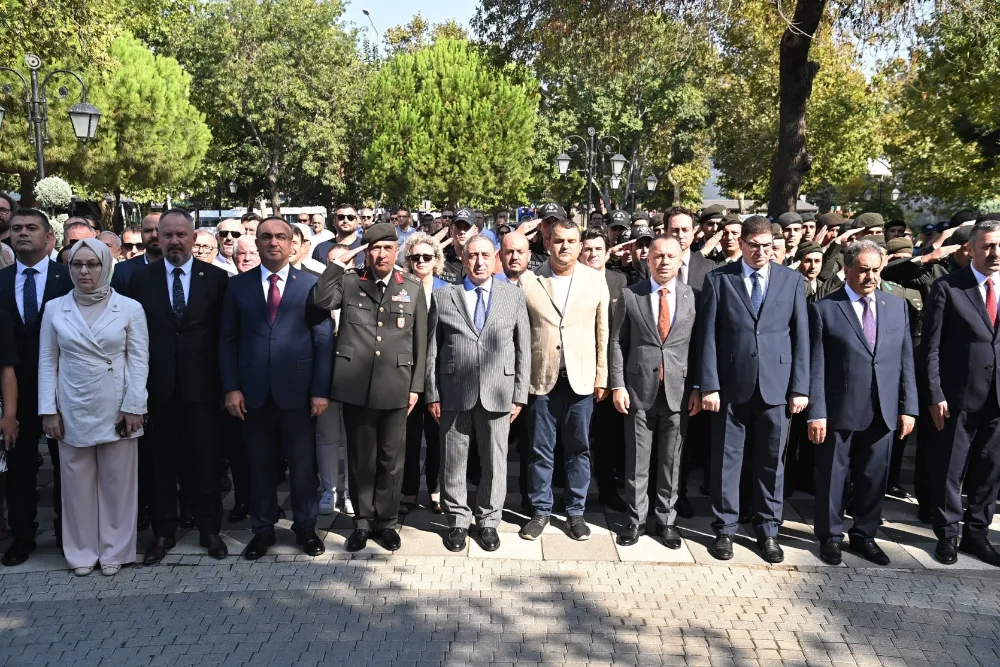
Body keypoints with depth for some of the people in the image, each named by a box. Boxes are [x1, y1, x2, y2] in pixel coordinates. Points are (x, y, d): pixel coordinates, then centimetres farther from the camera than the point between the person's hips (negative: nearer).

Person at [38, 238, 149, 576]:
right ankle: (81, 552, 23)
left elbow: (140, 360, -3)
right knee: (77, 483, 9)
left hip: (117, 410, -1)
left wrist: (133, 406, -9)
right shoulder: (54, 309, 4)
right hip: (72, 411, 2)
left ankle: (115, 551, 20)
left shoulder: (130, 308, -2)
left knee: (117, 482, 7)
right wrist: (48, 410, -1)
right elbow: (47, 362, 5)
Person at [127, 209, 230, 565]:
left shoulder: (216, 277, 0)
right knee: (161, 462, 11)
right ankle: (163, 531, 24)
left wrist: (225, 382, -4)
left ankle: (209, 529, 22)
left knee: (205, 461, 8)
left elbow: (224, 333, 0)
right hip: (157, 386, 1)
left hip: (201, 385, -1)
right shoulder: (141, 277, 4)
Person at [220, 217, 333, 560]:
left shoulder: (311, 284, 1)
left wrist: (321, 390, -6)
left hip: (297, 389, -1)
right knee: (259, 464, 11)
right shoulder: (238, 285, 7)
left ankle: (305, 527, 25)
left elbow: (324, 340, -1)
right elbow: (227, 339, 6)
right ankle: (262, 529, 26)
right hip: (254, 391, 2)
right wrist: (231, 388, -3)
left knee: (302, 463, 8)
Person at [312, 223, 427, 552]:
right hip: (356, 385, 0)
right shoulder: (349, 282, 5)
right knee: (360, 457, 11)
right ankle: (363, 520, 26)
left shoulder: (413, 287, 6)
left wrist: (416, 386, 2)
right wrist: (339, 261, -11)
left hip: (396, 386, 0)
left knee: (391, 458, 9)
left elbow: (420, 340, 6)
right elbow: (322, 301, -15)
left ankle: (387, 521, 25)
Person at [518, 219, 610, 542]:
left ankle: (576, 511, 22)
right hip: (542, 378, 0)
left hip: (581, 378, 1)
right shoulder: (529, 281, 0)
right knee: (541, 450, 8)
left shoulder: (596, 280, 3)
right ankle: (541, 511, 21)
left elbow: (603, 331, 4)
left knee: (579, 449, 9)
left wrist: (602, 376, 2)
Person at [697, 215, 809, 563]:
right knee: (726, 460, 7)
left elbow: (801, 336, 4)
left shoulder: (792, 280, 6)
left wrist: (800, 387, -1)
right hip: (731, 385, -1)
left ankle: (768, 531, 24)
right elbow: (708, 336, -2)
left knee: (772, 462, 9)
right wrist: (708, 385, -7)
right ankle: (725, 529, 20)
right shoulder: (718, 279, 1)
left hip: (777, 386, 1)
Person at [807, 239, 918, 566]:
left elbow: (906, 361, 8)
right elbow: (816, 366, -7)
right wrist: (816, 413, -11)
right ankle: (830, 536, 26)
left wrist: (908, 407, 3)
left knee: (873, 478, 14)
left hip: (883, 412, 4)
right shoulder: (824, 309, -5)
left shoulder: (897, 305, 7)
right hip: (839, 411, -3)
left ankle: (864, 535, 31)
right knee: (831, 477, 9)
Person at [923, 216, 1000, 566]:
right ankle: (947, 535, 22)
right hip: (960, 396, -3)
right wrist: (935, 395, -11)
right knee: (950, 471, 8)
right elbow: (931, 347, -6)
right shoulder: (947, 288, -5)